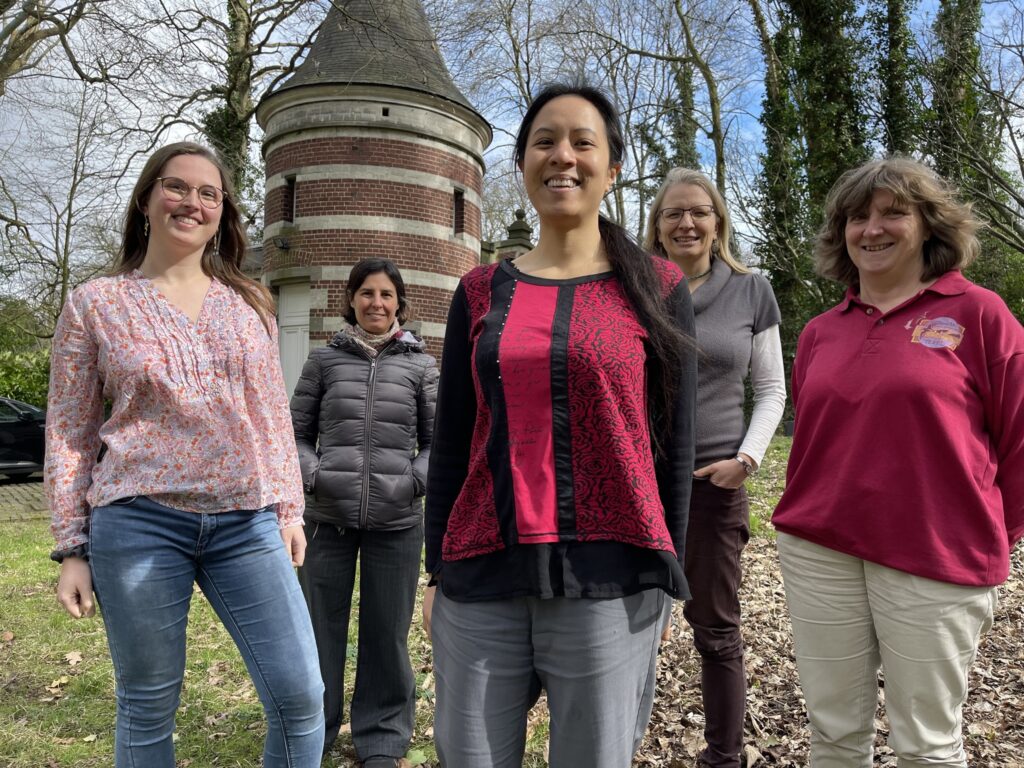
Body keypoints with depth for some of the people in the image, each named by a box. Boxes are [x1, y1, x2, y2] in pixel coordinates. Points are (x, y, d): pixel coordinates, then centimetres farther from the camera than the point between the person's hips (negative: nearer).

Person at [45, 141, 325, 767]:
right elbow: (69, 435, 5)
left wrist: (290, 510, 11)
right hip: (139, 522, -1)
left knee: (301, 696, -3)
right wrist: (72, 550, 2)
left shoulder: (250, 303, 11)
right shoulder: (96, 303, 4)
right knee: (148, 709, 10)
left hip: (248, 523, 2)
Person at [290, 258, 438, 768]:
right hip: (328, 518, 1)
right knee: (320, 627, 13)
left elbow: (439, 440, 7)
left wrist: (416, 481, -9)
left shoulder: (420, 365, 5)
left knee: (387, 632, 10)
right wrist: (312, 474, -7)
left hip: (396, 522, 0)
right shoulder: (324, 359, 7)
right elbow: (297, 432, 10)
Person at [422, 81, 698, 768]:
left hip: (608, 584, -2)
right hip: (480, 583, 2)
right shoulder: (482, 292, 8)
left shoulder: (656, 288, 2)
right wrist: (438, 573, 7)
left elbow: (675, 444, 2)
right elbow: (450, 443, 8)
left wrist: (664, 579, 1)